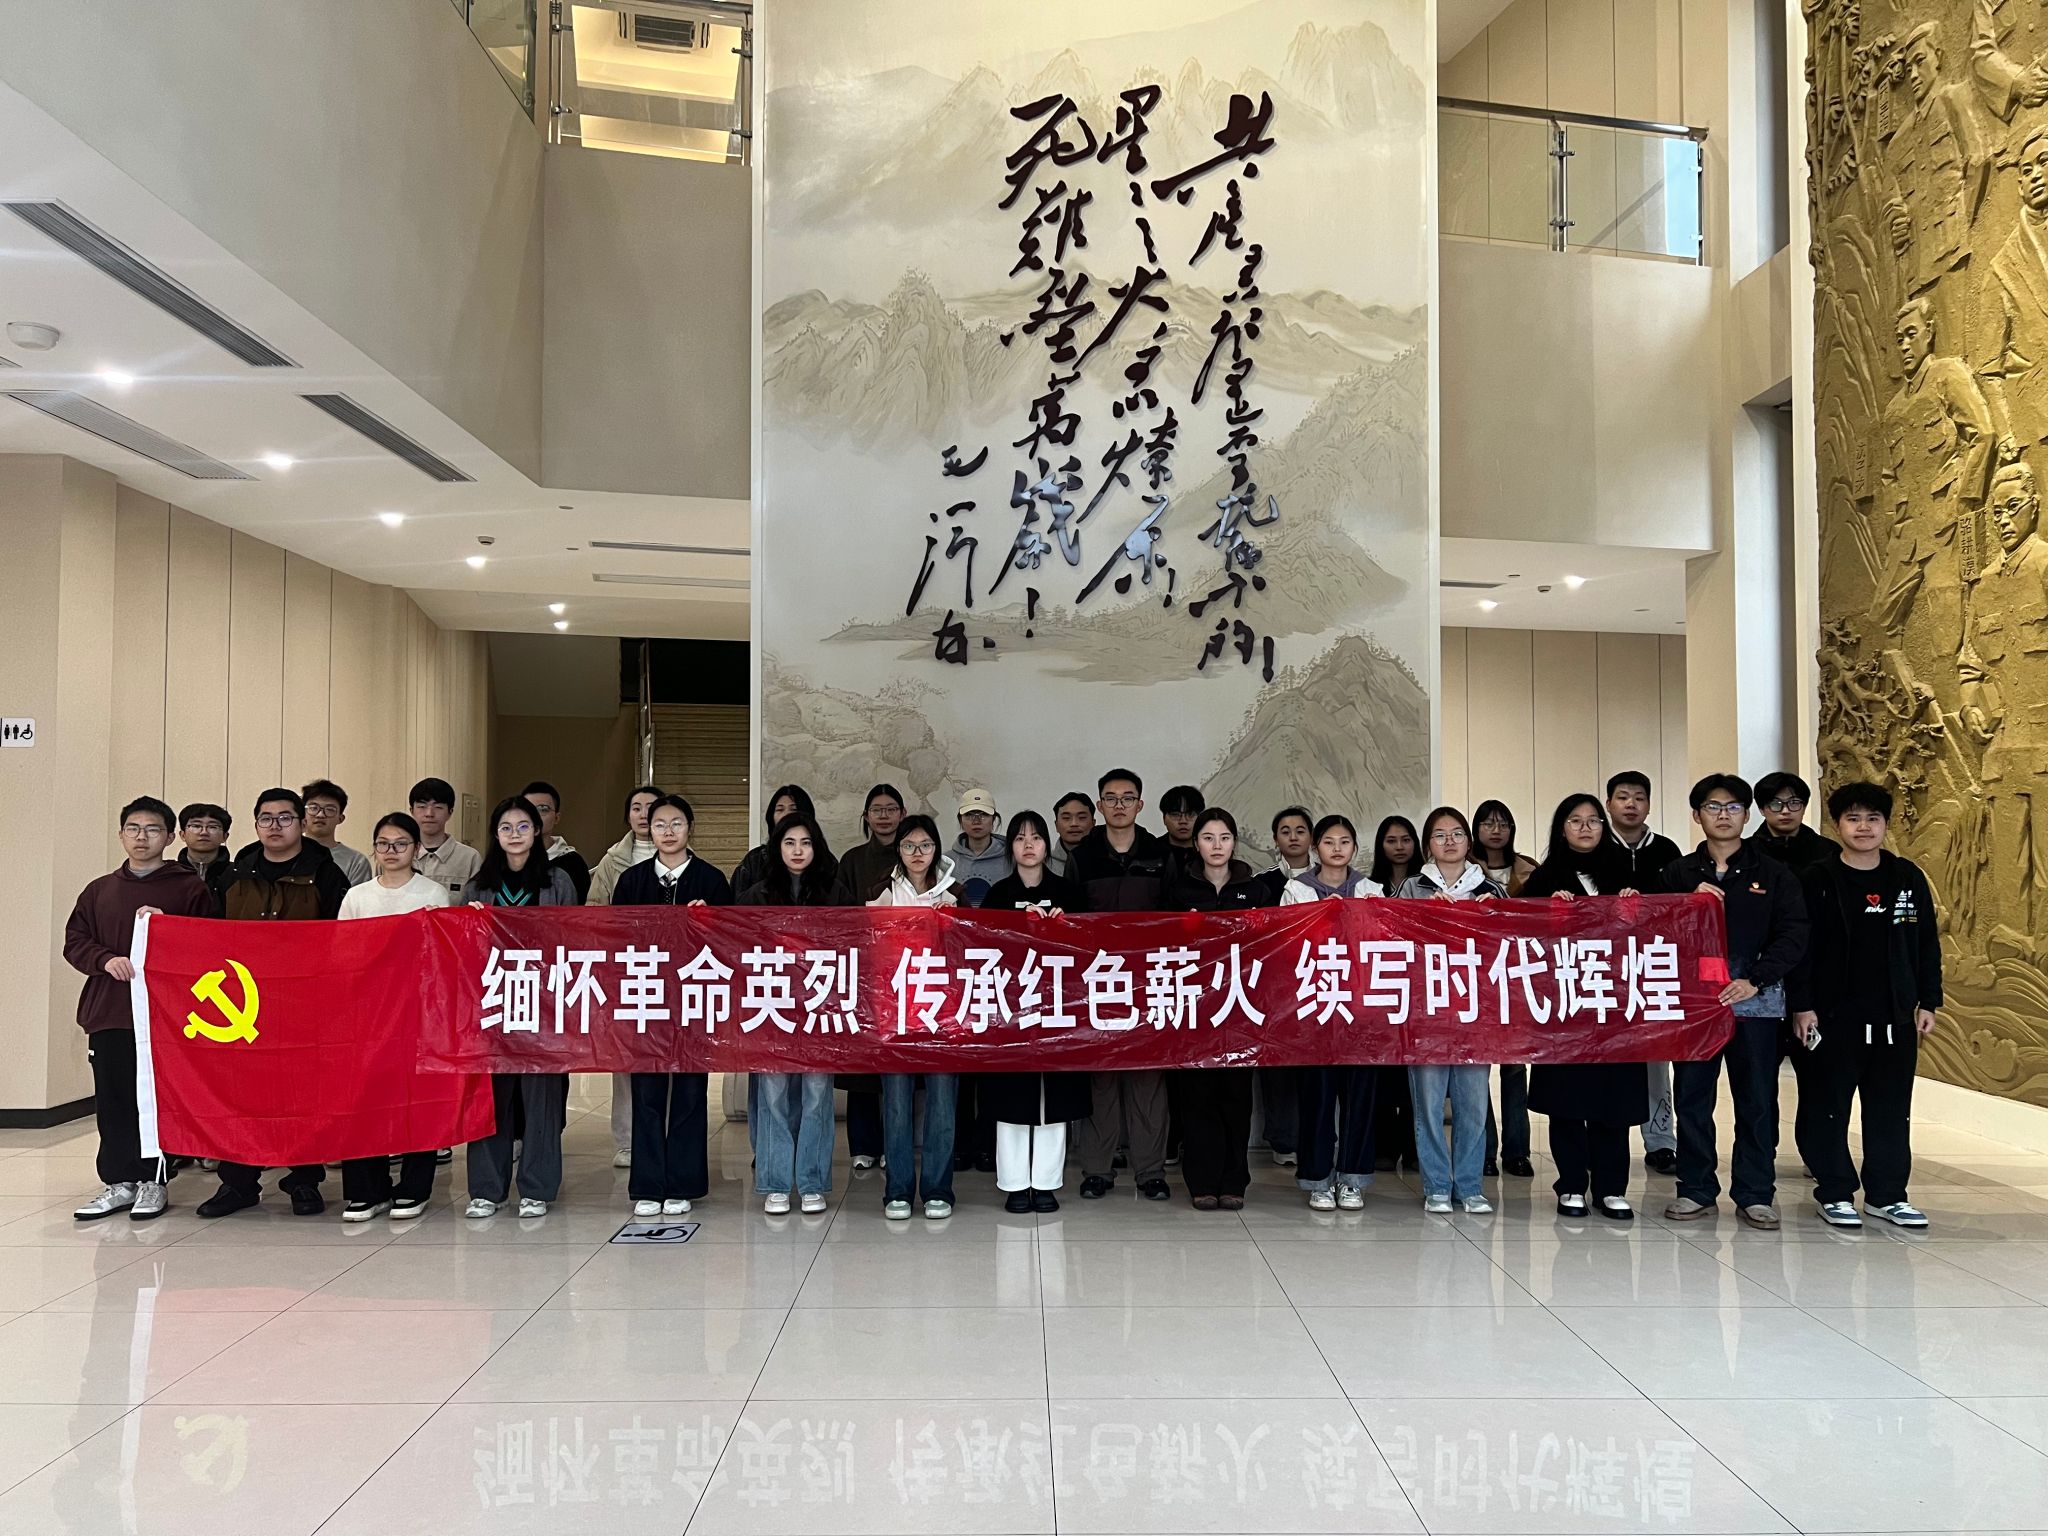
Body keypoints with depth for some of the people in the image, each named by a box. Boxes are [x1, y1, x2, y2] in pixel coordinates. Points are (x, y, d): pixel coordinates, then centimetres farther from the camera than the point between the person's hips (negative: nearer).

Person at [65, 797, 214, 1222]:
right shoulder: (99, 891, 15)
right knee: (113, 1102, 7)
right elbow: (74, 942, 12)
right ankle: (119, 1182, 17)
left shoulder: (190, 888, 3)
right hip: (109, 1012, 4)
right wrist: (106, 960, -7)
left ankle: (153, 1182, 9)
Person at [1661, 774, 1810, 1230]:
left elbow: (1793, 935, -1)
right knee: (1692, 1098, 5)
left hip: (1755, 1000, -1)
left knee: (1757, 1099, 3)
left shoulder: (1774, 875, 6)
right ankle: (1696, 1190, 15)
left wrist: (1755, 980, -12)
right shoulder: (1678, 874, 9)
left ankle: (1755, 1193, 14)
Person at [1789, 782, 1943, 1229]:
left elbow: (1927, 944, 10)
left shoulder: (1908, 877, 5)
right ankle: (1834, 1193, 14)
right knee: (1828, 1107, 3)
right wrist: (1801, 1005, -10)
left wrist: (1928, 1001, 7)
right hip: (1833, 1015, -3)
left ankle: (1886, 1195, 21)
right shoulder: (1817, 879, -4)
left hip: (1894, 1017, 3)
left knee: (1892, 1108, 9)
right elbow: (1799, 945, -6)